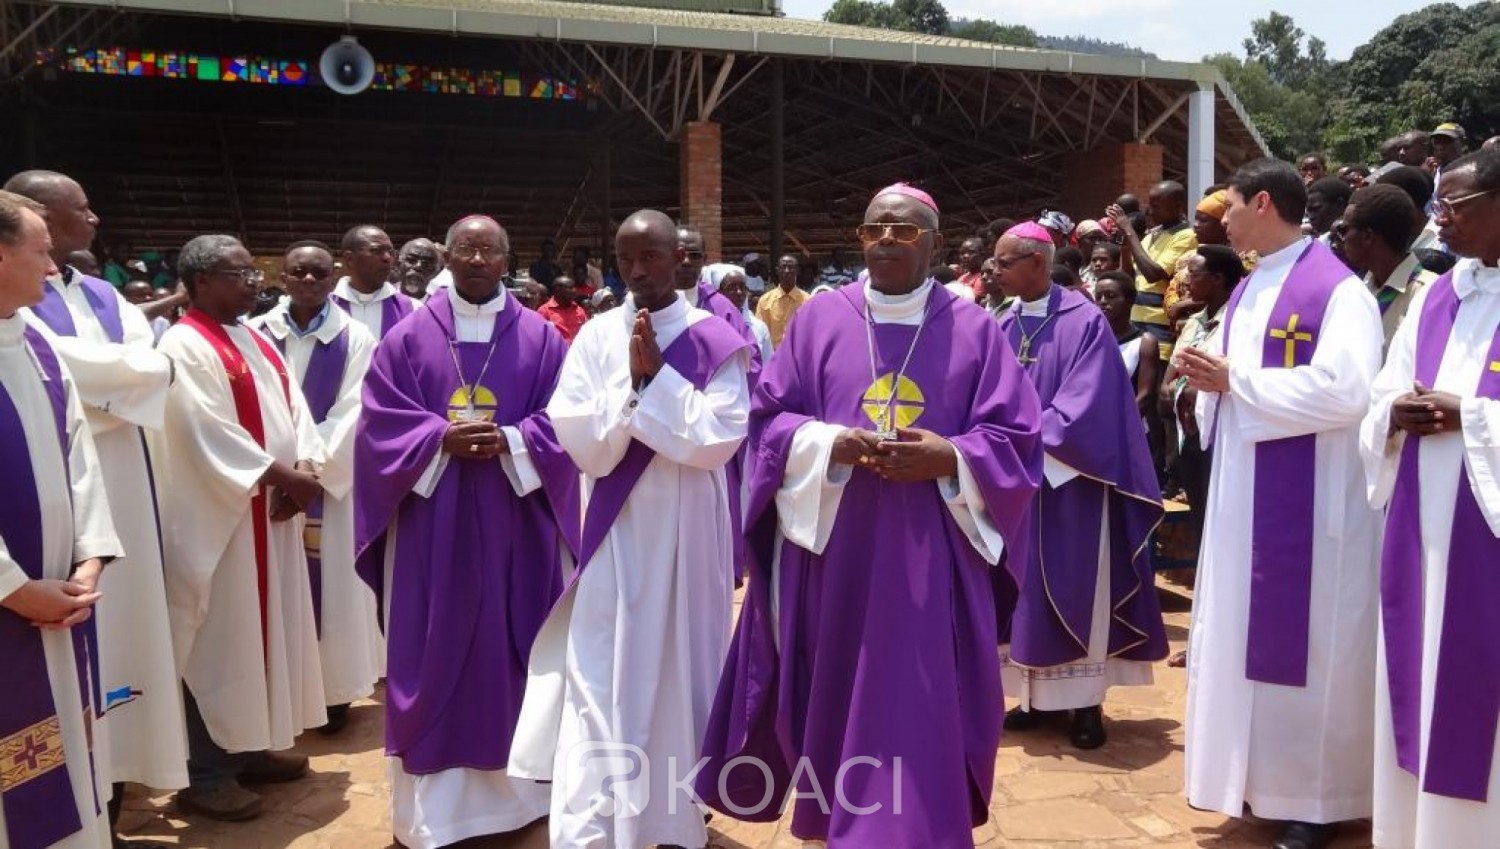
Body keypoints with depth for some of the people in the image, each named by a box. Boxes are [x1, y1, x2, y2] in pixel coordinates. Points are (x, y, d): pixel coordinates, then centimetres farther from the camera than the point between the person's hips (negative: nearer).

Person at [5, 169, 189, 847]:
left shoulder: (102, 296, 16)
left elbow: (152, 363, 5)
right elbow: (60, 366, -20)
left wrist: (95, 379, -12)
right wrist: (125, 371, -6)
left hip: (120, 485, 7)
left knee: (123, 626, 10)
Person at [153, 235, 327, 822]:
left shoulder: (256, 343, 15)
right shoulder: (184, 347, -13)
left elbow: (293, 407, 10)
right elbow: (208, 433, -21)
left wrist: (306, 467, -8)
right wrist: (282, 475, -19)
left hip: (271, 515, 9)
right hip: (219, 518, -9)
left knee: (264, 628, 15)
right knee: (220, 642, -2)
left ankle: (250, 745, 28)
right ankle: (206, 773, 9)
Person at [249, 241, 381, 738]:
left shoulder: (355, 339, -2)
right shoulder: (257, 334, 4)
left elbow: (352, 417, -7)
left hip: (332, 482, -2)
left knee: (330, 584, 4)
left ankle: (333, 689, 15)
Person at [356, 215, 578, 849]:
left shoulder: (541, 338, 5)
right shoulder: (407, 338, 5)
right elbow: (379, 421, 0)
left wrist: (509, 442, -17)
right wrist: (441, 439, -16)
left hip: (515, 524, 0)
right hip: (432, 525, 0)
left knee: (511, 651, 7)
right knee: (435, 655, 4)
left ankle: (515, 786, 22)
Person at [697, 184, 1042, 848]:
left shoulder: (975, 329, 4)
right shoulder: (820, 318, 6)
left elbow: (1015, 440, 2)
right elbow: (769, 418, 5)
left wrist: (948, 458, -16)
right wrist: (831, 443, -14)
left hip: (928, 560, -1)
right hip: (830, 551, 1)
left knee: (918, 712, 1)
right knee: (831, 699, 10)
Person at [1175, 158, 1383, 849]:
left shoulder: (1337, 288, -12)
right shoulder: (1247, 292, 14)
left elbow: (1345, 390, -24)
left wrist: (1234, 381, -19)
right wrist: (1209, 377, -3)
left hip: (1307, 500, -8)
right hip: (1244, 493, 8)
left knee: (1301, 639, 0)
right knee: (1248, 632, 13)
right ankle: (1262, 775, 27)